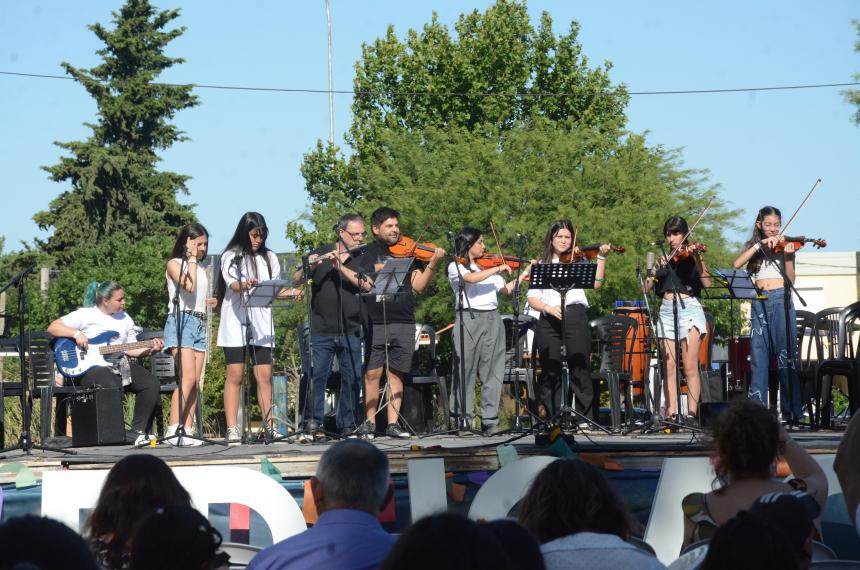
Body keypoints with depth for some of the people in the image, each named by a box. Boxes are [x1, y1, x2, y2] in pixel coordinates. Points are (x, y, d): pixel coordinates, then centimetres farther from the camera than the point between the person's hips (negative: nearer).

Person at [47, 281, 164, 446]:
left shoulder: (125, 318, 18)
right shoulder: (86, 315, 0)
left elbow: (131, 349, 16)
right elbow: (52, 327, -3)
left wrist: (149, 349, -3)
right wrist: (76, 333, -17)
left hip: (120, 365, 6)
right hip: (91, 367, -6)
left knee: (151, 384, -17)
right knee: (111, 386, -38)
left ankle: (139, 431, -11)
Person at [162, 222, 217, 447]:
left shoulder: (202, 269, 21)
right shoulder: (174, 264, 0)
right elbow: (189, 286, -18)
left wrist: (210, 302, 13)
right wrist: (192, 258, -11)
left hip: (199, 324, 8)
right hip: (181, 322, -8)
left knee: (196, 383, -1)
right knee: (188, 378, -20)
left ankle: (186, 431, -2)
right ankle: (173, 431, -24)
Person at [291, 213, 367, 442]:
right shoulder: (321, 253, 4)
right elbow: (296, 281, 0)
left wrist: (340, 265, -18)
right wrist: (309, 267, -21)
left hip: (351, 330, 2)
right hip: (322, 330, -2)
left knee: (352, 378, 4)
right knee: (317, 377, -6)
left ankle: (348, 425, 13)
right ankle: (313, 426, -1)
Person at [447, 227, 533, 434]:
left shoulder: (488, 268, 20)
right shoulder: (456, 267, 2)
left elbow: (506, 289, 19)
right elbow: (470, 278, -18)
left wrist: (524, 275, 12)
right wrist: (498, 269, -14)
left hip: (492, 319, 5)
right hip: (469, 319, -5)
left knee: (492, 371, 1)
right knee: (465, 370, -4)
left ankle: (490, 420, 3)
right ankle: (462, 420, -2)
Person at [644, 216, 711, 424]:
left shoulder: (692, 255, 6)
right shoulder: (664, 259, 17)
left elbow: (706, 282, -9)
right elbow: (646, 288, 10)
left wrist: (697, 258, -20)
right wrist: (656, 271, -6)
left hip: (689, 308, -4)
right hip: (666, 311, 4)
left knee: (690, 366, -11)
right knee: (669, 367, -2)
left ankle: (692, 414, -13)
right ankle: (671, 414, -3)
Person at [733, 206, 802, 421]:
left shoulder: (785, 245, 9)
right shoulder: (753, 246, 15)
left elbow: (791, 280, -1)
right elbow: (737, 264, -4)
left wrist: (787, 256, -16)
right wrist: (760, 245, -10)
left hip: (781, 300, -2)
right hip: (759, 303, 3)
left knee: (785, 355, -7)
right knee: (758, 357, 0)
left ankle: (792, 411, -8)